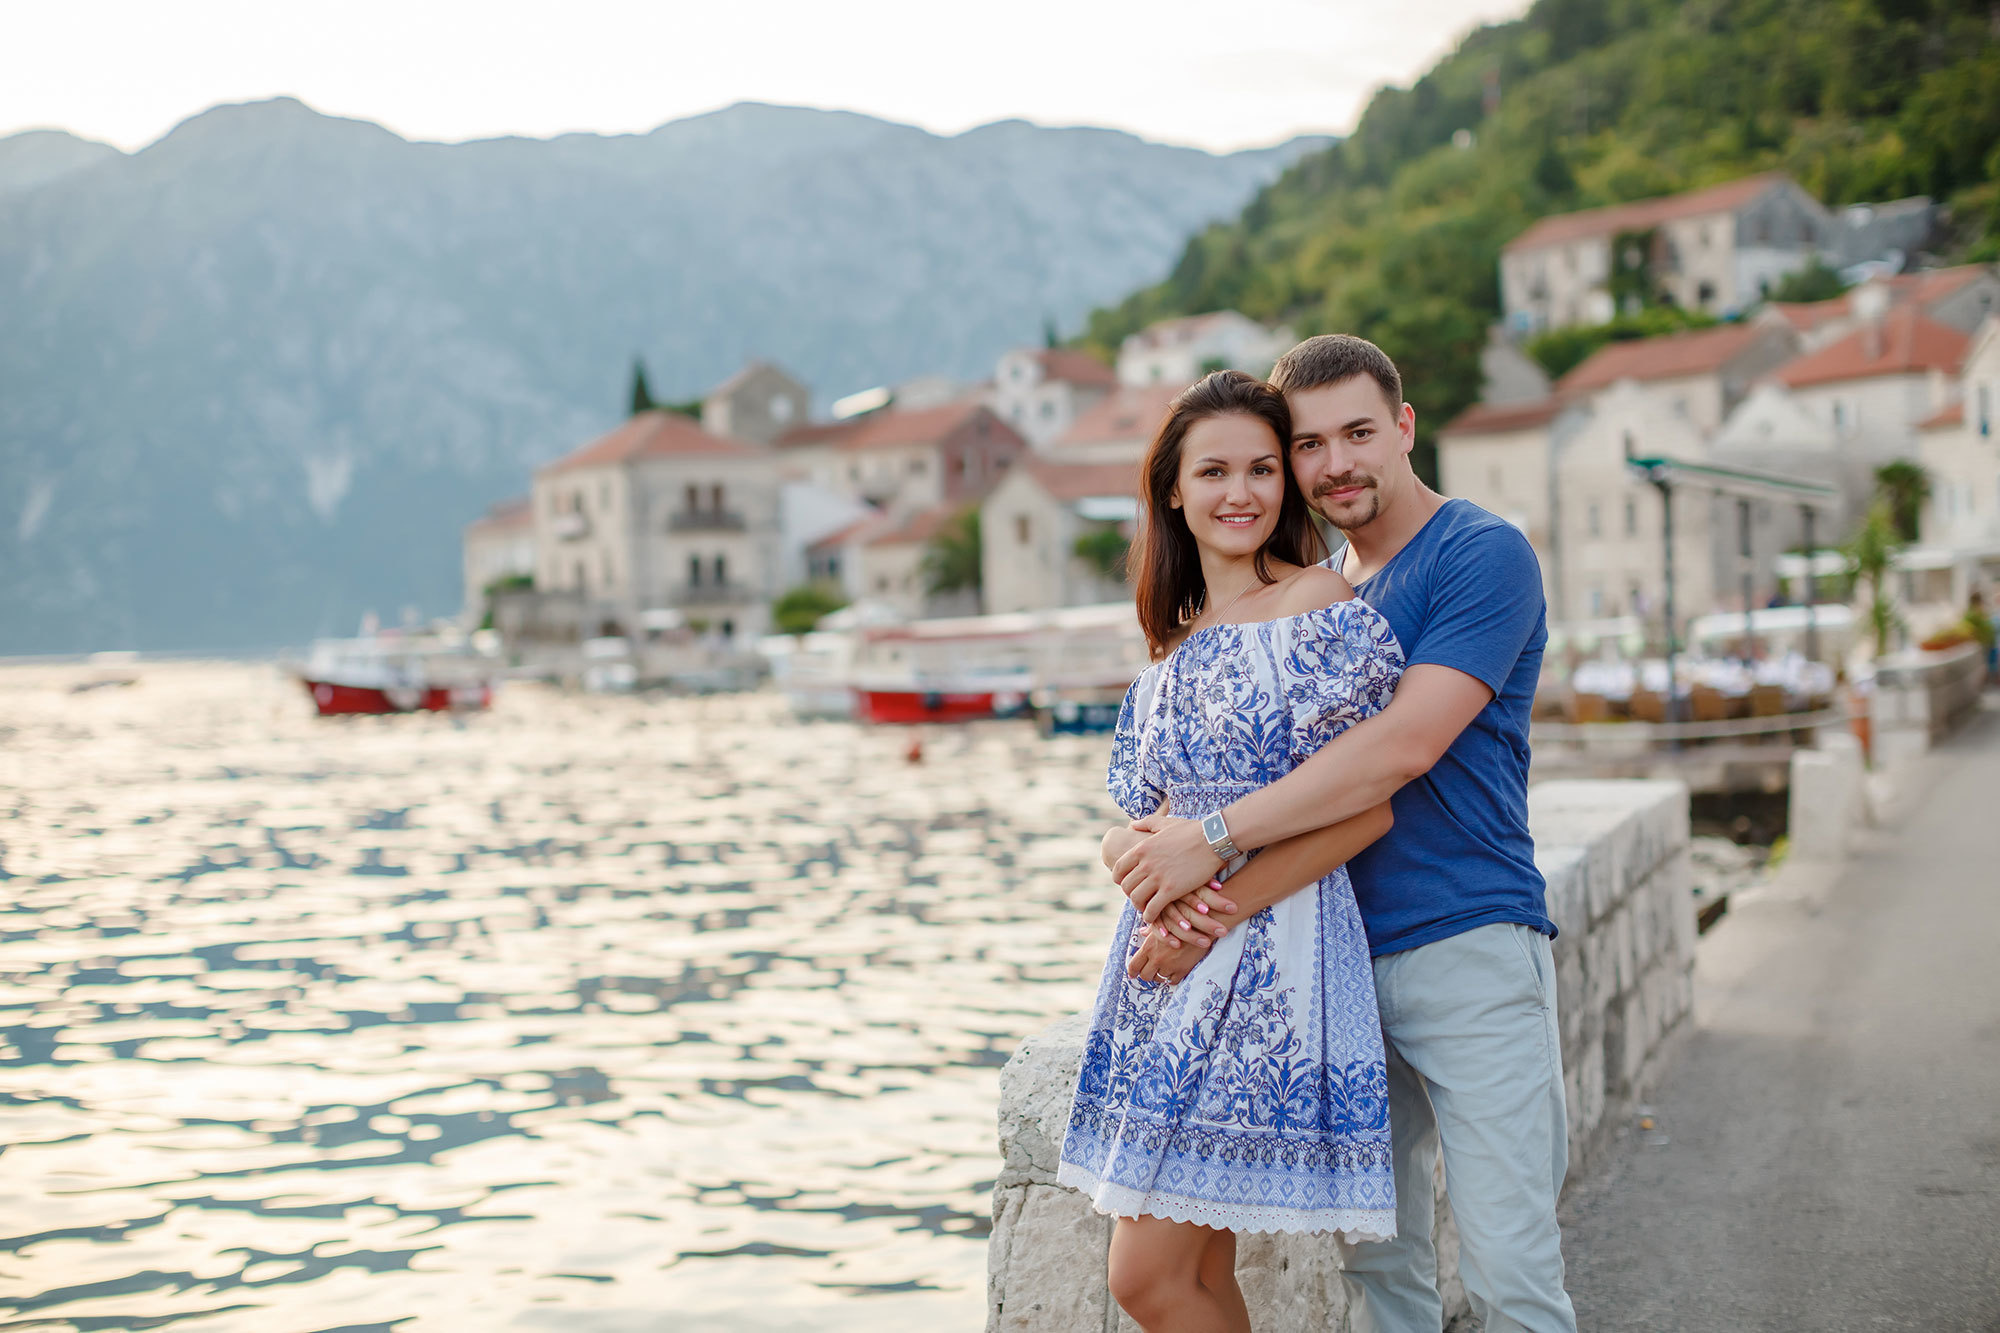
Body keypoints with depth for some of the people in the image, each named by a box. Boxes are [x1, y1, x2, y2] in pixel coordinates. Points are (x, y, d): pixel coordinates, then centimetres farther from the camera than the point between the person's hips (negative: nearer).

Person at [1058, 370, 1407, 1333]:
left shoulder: (1319, 606, -6)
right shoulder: (1175, 645, 16)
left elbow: (1366, 809, -9)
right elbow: (1137, 815, 15)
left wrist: (1231, 901, -16)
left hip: (1272, 956, -7)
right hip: (1166, 957, 7)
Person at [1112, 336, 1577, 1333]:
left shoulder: (1484, 556, -6)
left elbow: (1405, 745, -18)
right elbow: (1256, 762, 11)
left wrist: (1218, 835, -20)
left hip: (1467, 948, -6)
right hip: (1340, 959, 6)